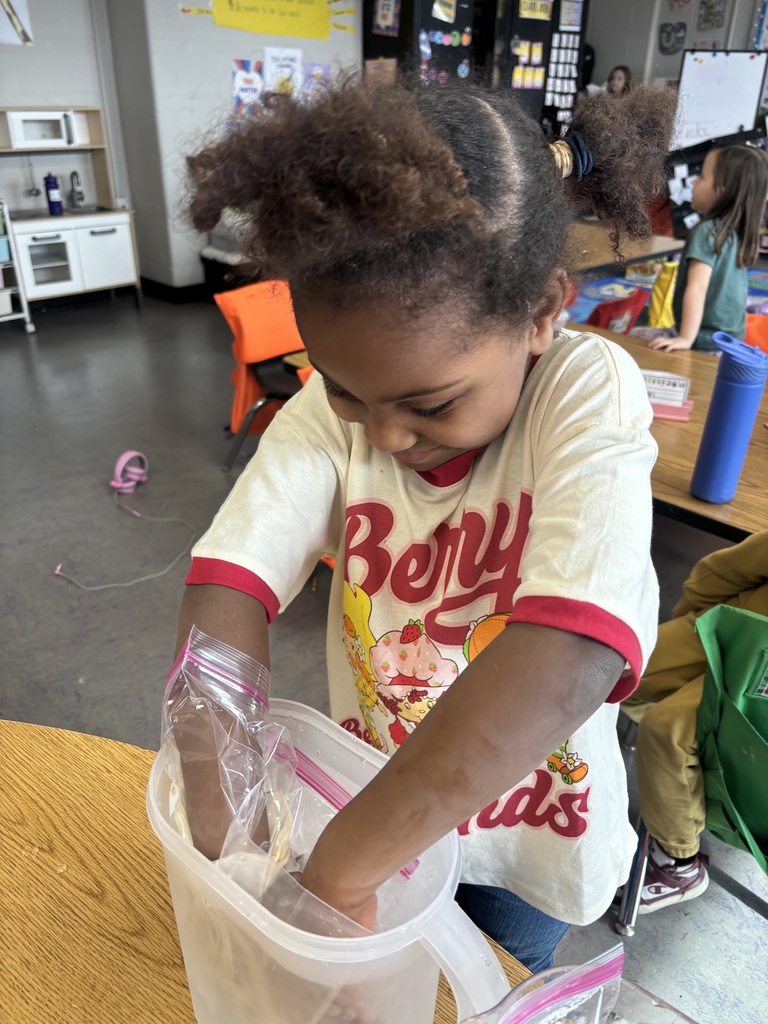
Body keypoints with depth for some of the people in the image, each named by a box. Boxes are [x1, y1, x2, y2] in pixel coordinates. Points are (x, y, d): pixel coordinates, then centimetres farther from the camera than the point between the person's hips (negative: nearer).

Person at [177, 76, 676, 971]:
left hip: (525, 824, -1)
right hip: (371, 798, 2)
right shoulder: (332, 405, -20)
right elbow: (229, 586, -29)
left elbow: (569, 658, -43)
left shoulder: (589, 396, -29)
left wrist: (339, 868, -41)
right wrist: (224, 833, -36)